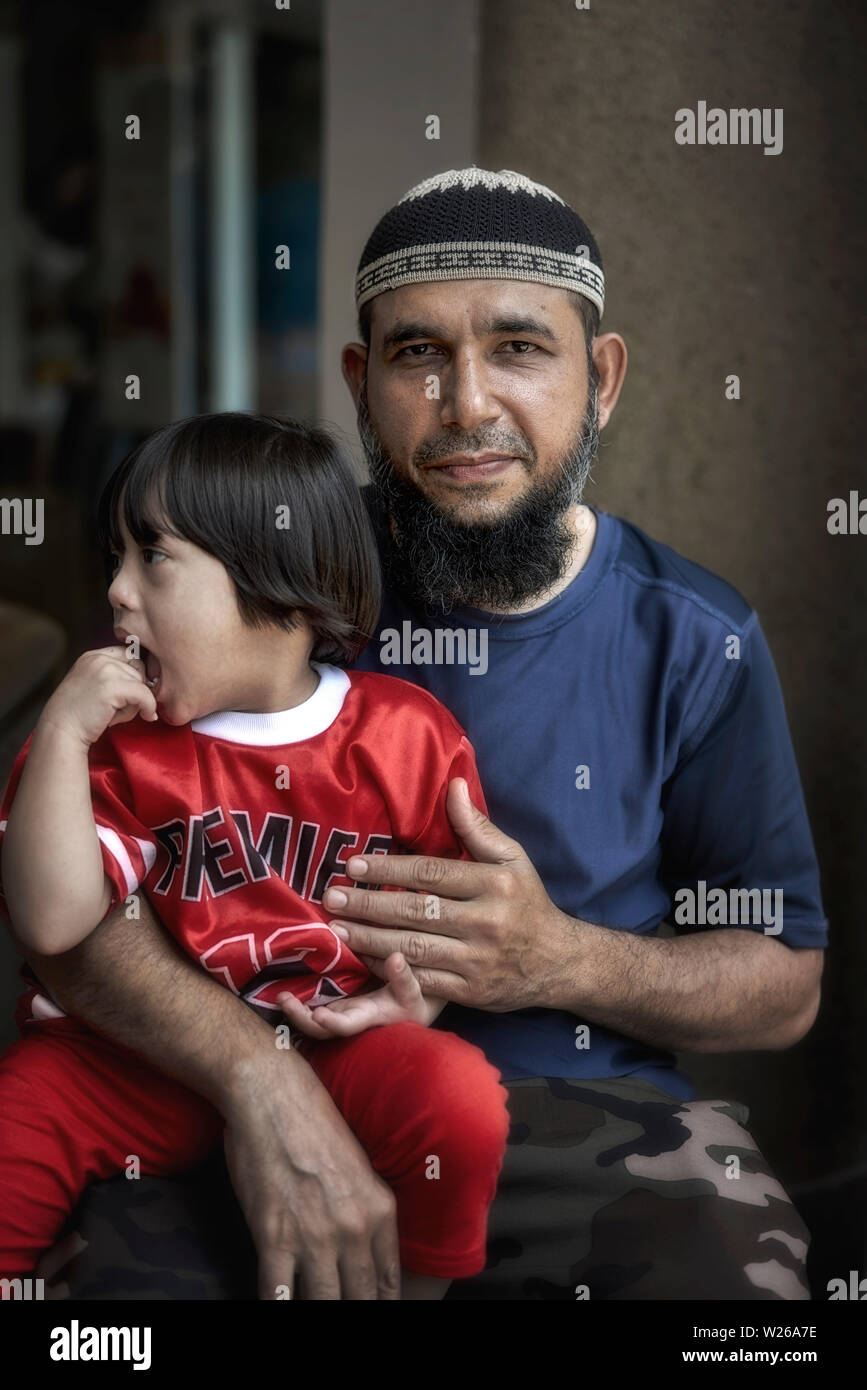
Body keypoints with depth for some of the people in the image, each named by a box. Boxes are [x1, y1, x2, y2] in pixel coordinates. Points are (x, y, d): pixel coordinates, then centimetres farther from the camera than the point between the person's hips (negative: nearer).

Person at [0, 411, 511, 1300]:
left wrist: (420, 997, -12)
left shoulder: (409, 735, -5)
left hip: (342, 1042, -1)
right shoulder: (123, 742, -3)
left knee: (461, 1102, -29)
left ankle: (414, 1287, -1)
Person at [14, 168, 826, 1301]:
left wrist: (565, 962, -13)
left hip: (589, 1113, 1)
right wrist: (257, 1076, -25)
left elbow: (785, 985, 7)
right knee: (127, 1258, -30)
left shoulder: (693, 640, 2)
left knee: (732, 1261, -28)